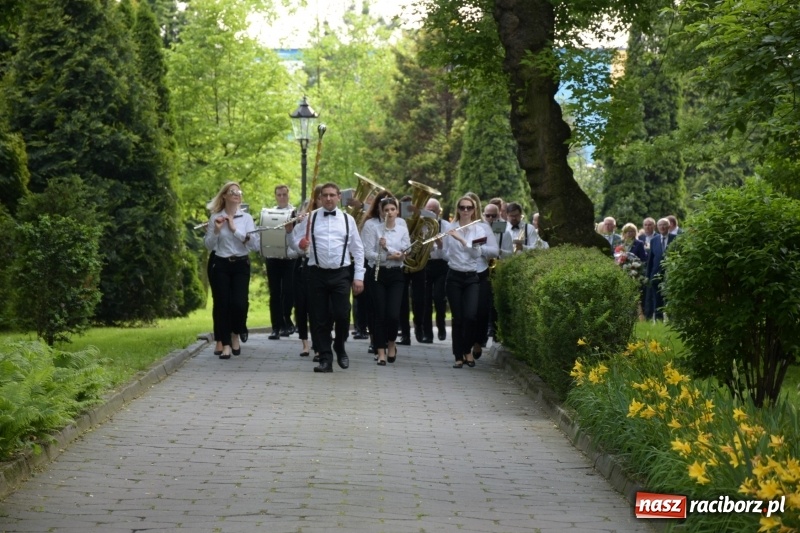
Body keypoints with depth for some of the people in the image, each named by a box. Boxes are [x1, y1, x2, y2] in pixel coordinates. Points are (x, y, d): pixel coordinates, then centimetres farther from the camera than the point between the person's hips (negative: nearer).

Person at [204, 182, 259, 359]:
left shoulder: (246, 218, 4)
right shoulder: (215, 218, 3)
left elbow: (256, 244, -7)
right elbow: (209, 246, 2)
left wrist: (235, 230, -12)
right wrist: (216, 231, -15)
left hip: (241, 265, 0)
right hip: (221, 265, 0)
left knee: (239, 303, -11)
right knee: (222, 304, -4)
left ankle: (236, 333, 18)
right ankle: (226, 344, 4)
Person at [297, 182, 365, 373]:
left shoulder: (348, 220, 7)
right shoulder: (311, 218, 6)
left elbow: (357, 249, 7)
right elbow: (300, 243, 5)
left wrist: (359, 276, 1)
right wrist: (301, 244, -20)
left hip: (341, 274, 0)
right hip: (317, 273, 0)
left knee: (342, 315, -4)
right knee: (319, 318, 1)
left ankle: (340, 349, 22)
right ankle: (325, 359, 9)